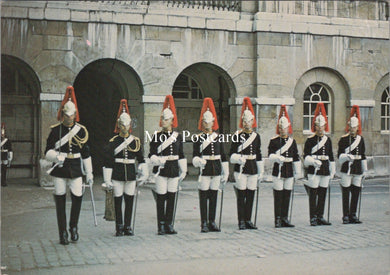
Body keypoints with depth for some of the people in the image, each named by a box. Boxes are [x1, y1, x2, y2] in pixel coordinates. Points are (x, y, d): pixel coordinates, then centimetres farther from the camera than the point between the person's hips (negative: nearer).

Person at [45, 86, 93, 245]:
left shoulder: (81, 130, 5)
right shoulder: (56, 130, 0)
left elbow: (86, 154, 9)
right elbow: (48, 152, -1)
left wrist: (89, 173, 7)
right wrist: (56, 156, -23)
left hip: (76, 170, 1)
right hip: (59, 170, -1)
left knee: (77, 198, -4)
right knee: (60, 201, 2)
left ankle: (73, 227, 21)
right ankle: (63, 234, 12)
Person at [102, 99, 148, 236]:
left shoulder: (136, 141, 6)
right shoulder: (113, 142, -2)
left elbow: (141, 159, 12)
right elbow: (108, 161, -3)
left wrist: (144, 172, 4)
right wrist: (107, 179, -7)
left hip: (131, 175, 2)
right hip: (117, 176, -2)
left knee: (130, 200, 6)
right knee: (118, 200, 2)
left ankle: (128, 227, 15)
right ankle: (119, 227, 11)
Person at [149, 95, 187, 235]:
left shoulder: (178, 136, 9)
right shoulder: (156, 136, 0)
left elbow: (181, 155, 13)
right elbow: (151, 155, -2)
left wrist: (183, 171, 11)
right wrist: (158, 160, -22)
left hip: (174, 170, 3)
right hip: (161, 170, -3)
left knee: (172, 197, 5)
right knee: (161, 198, -1)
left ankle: (169, 225, 14)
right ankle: (161, 226, 6)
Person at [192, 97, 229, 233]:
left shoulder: (218, 137, 11)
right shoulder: (199, 138, 0)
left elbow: (223, 156, 13)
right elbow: (195, 156, -5)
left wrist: (225, 172, 11)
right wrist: (199, 161, -28)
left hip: (216, 171, 4)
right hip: (204, 171, -4)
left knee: (214, 197, 8)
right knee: (203, 197, -1)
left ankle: (212, 222, 15)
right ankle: (204, 224, 4)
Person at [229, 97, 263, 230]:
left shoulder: (256, 136, 10)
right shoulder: (237, 135, -2)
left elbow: (259, 155, 15)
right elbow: (232, 154, -3)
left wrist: (261, 172, 14)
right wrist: (239, 159, -23)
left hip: (253, 169, 4)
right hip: (241, 169, -4)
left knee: (251, 195, 7)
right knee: (241, 195, -2)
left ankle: (248, 220, 16)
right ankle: (241, 222, 4)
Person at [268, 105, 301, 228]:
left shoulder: (292, 141, 11)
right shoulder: (273, 141, 1)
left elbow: (296, 159, 12)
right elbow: (270, 155, -8)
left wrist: (298, 172, 9)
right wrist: (280, 158, -24)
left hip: (289, 172, 4)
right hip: (278, 171, -3)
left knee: (287, 196, 7)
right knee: (278, 196, -3)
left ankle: (285, 219, 15)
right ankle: (278, 220, 3)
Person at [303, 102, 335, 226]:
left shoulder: (328, 140, 13)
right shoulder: (310, 140, -2)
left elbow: (331, 157, 17)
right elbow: (306, 156, -6)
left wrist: (332, 171, 15)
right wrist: (313, 161, -24)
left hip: (325, 170, 5)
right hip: (314, 170, -5)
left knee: (322, 194, 8)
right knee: (313, 195, -3)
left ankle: (320, 217, 16)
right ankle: (313, 218, 1)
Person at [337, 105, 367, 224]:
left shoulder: (361, 139, 11)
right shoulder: (343, 139, -1)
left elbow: (363, 156, 15)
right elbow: (339, 155, -3)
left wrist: (364, 170, 14)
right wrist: (347, 156, -23)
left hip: (357, 169, 4)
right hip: (347, 169, -4)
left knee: (356, 192, 6)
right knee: (346, 193, -1)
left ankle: (353, 215, 15)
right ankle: (346, 216, 5)